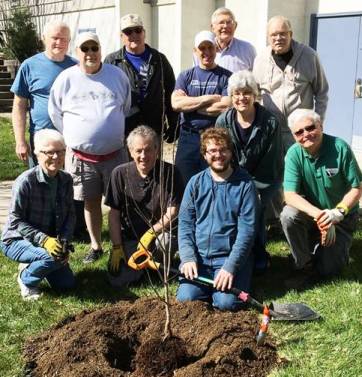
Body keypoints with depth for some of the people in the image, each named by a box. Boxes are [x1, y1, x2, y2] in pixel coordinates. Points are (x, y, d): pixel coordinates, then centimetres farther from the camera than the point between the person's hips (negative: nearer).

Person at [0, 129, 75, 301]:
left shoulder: (66, 180, -6)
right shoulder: (25, 181, -24)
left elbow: (70, 215, 0)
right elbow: (15, 221, -22)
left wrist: (64, 241, -15)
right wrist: (43, 239, -32)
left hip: (51, 240, 6)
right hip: (17, 240, -6)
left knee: (66, 283, 3)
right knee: (53, 258, -33)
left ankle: (31, 265, 26)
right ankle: (26, 279, -2)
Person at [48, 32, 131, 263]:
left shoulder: (117, 75, 2)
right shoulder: (66, 78, -3)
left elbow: (127, 108, 12)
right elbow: (55, 112, 5)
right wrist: (75, 137, 7)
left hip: (115, 153, 1)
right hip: (81, 155, 0)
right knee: (91, 201, 10)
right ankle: (96, 246, 25)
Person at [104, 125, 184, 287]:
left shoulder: (169, 172, -12)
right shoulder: (120, 174, -7)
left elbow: (172, 211, -12)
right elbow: (114, 213, -3)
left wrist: (150, 233, -22)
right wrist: (117, 247, -7)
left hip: (159, 232, -2)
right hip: (129, 235, 2)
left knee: (164, 241, -36)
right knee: (118, 279, -13)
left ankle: (159, 264, 1)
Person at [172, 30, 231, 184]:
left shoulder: (226, 77, 4)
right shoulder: (185, 76, 11)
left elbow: (226, 107, -12)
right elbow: (176, 103, -5)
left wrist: (189, 104, -6)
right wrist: (209, 98, -10)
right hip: (188, 138, 2)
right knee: (185, 184, 6)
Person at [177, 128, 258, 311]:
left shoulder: (244, 184, -4)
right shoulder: (196, 182, 6)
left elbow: (247, 229, -9)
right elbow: (185, 223, 3)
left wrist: (230, 266, -18)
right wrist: (188, 258, -11)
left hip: (230, 256, -2)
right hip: (198, 256, 2)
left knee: (227, 303, -21)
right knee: (186, 298, -16)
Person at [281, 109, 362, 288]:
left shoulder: (340, 148, -19)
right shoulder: (294, 154, -16)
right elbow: (290, 195, -23)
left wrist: (337, 212, -31)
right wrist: (318, 215, -38)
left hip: (342, 216, -1)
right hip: (309, 211, 2)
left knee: (327, 269, -9)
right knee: (288, 215, -31)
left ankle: (340, 245, 27)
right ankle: (305, 266, -7)